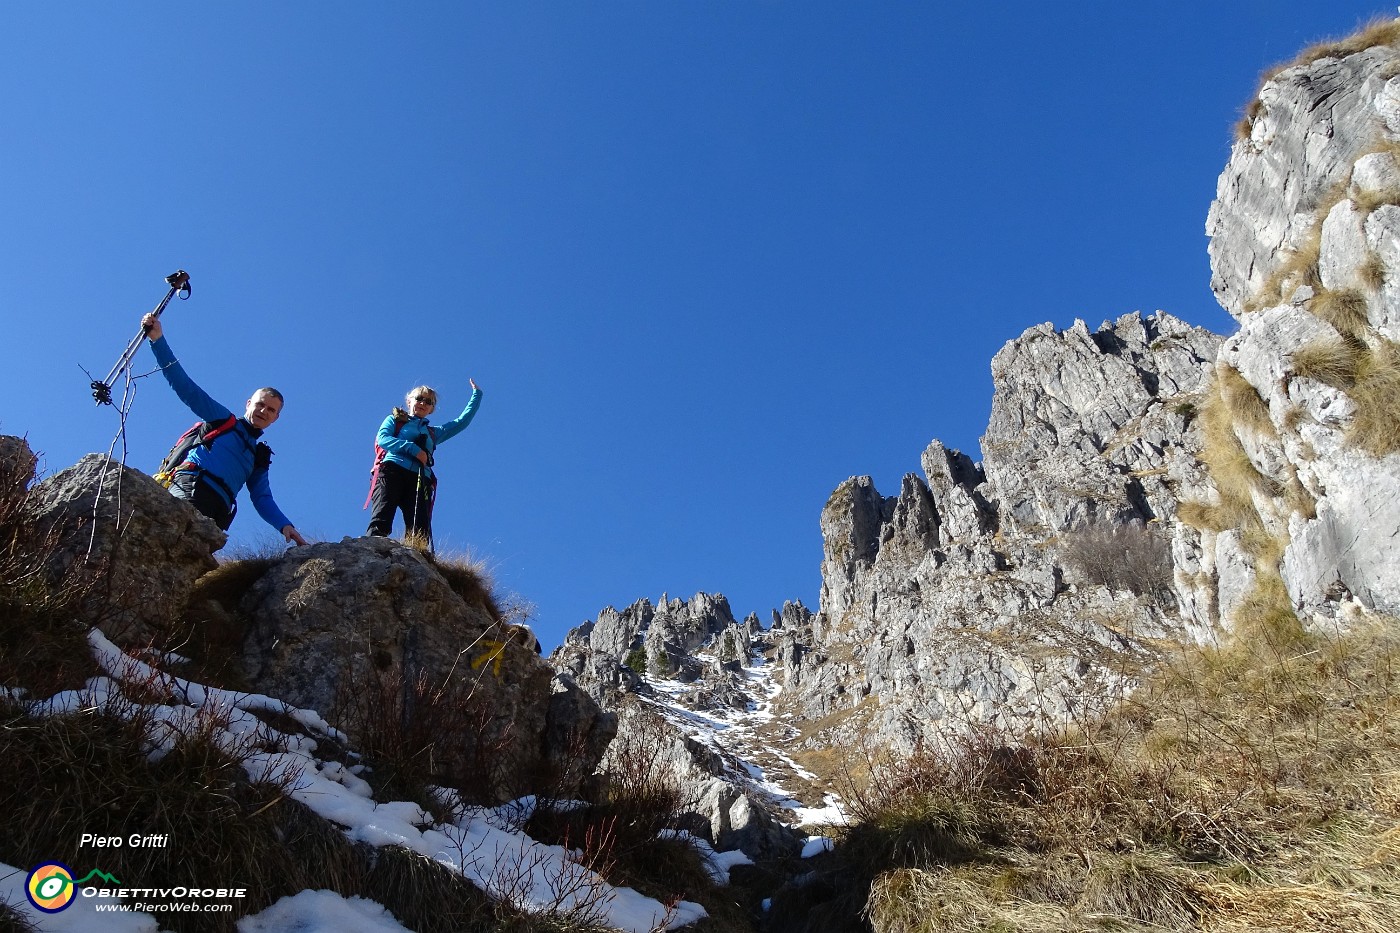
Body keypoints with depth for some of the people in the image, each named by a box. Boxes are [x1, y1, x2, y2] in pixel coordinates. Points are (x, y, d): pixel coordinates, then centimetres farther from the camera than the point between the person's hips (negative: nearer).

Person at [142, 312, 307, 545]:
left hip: (217, 511, 4)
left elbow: (262, 498, 25)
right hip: (189, 485, -4)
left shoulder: (259, 456, 34)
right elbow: (185, 386, 17)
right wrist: (158, 340, 8)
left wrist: (284, 524, 5)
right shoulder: (222, 419, 25)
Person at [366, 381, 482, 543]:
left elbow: (463, 421, 37)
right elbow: (382, 438, 6)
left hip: (420, 480, 3)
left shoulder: (434, 433, 35)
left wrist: (477, 394, 39)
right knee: (380, 523, -25)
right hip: (392, 472, -3)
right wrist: (412, 448, -8)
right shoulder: (394, 419, 26)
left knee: (421, 532, -19)